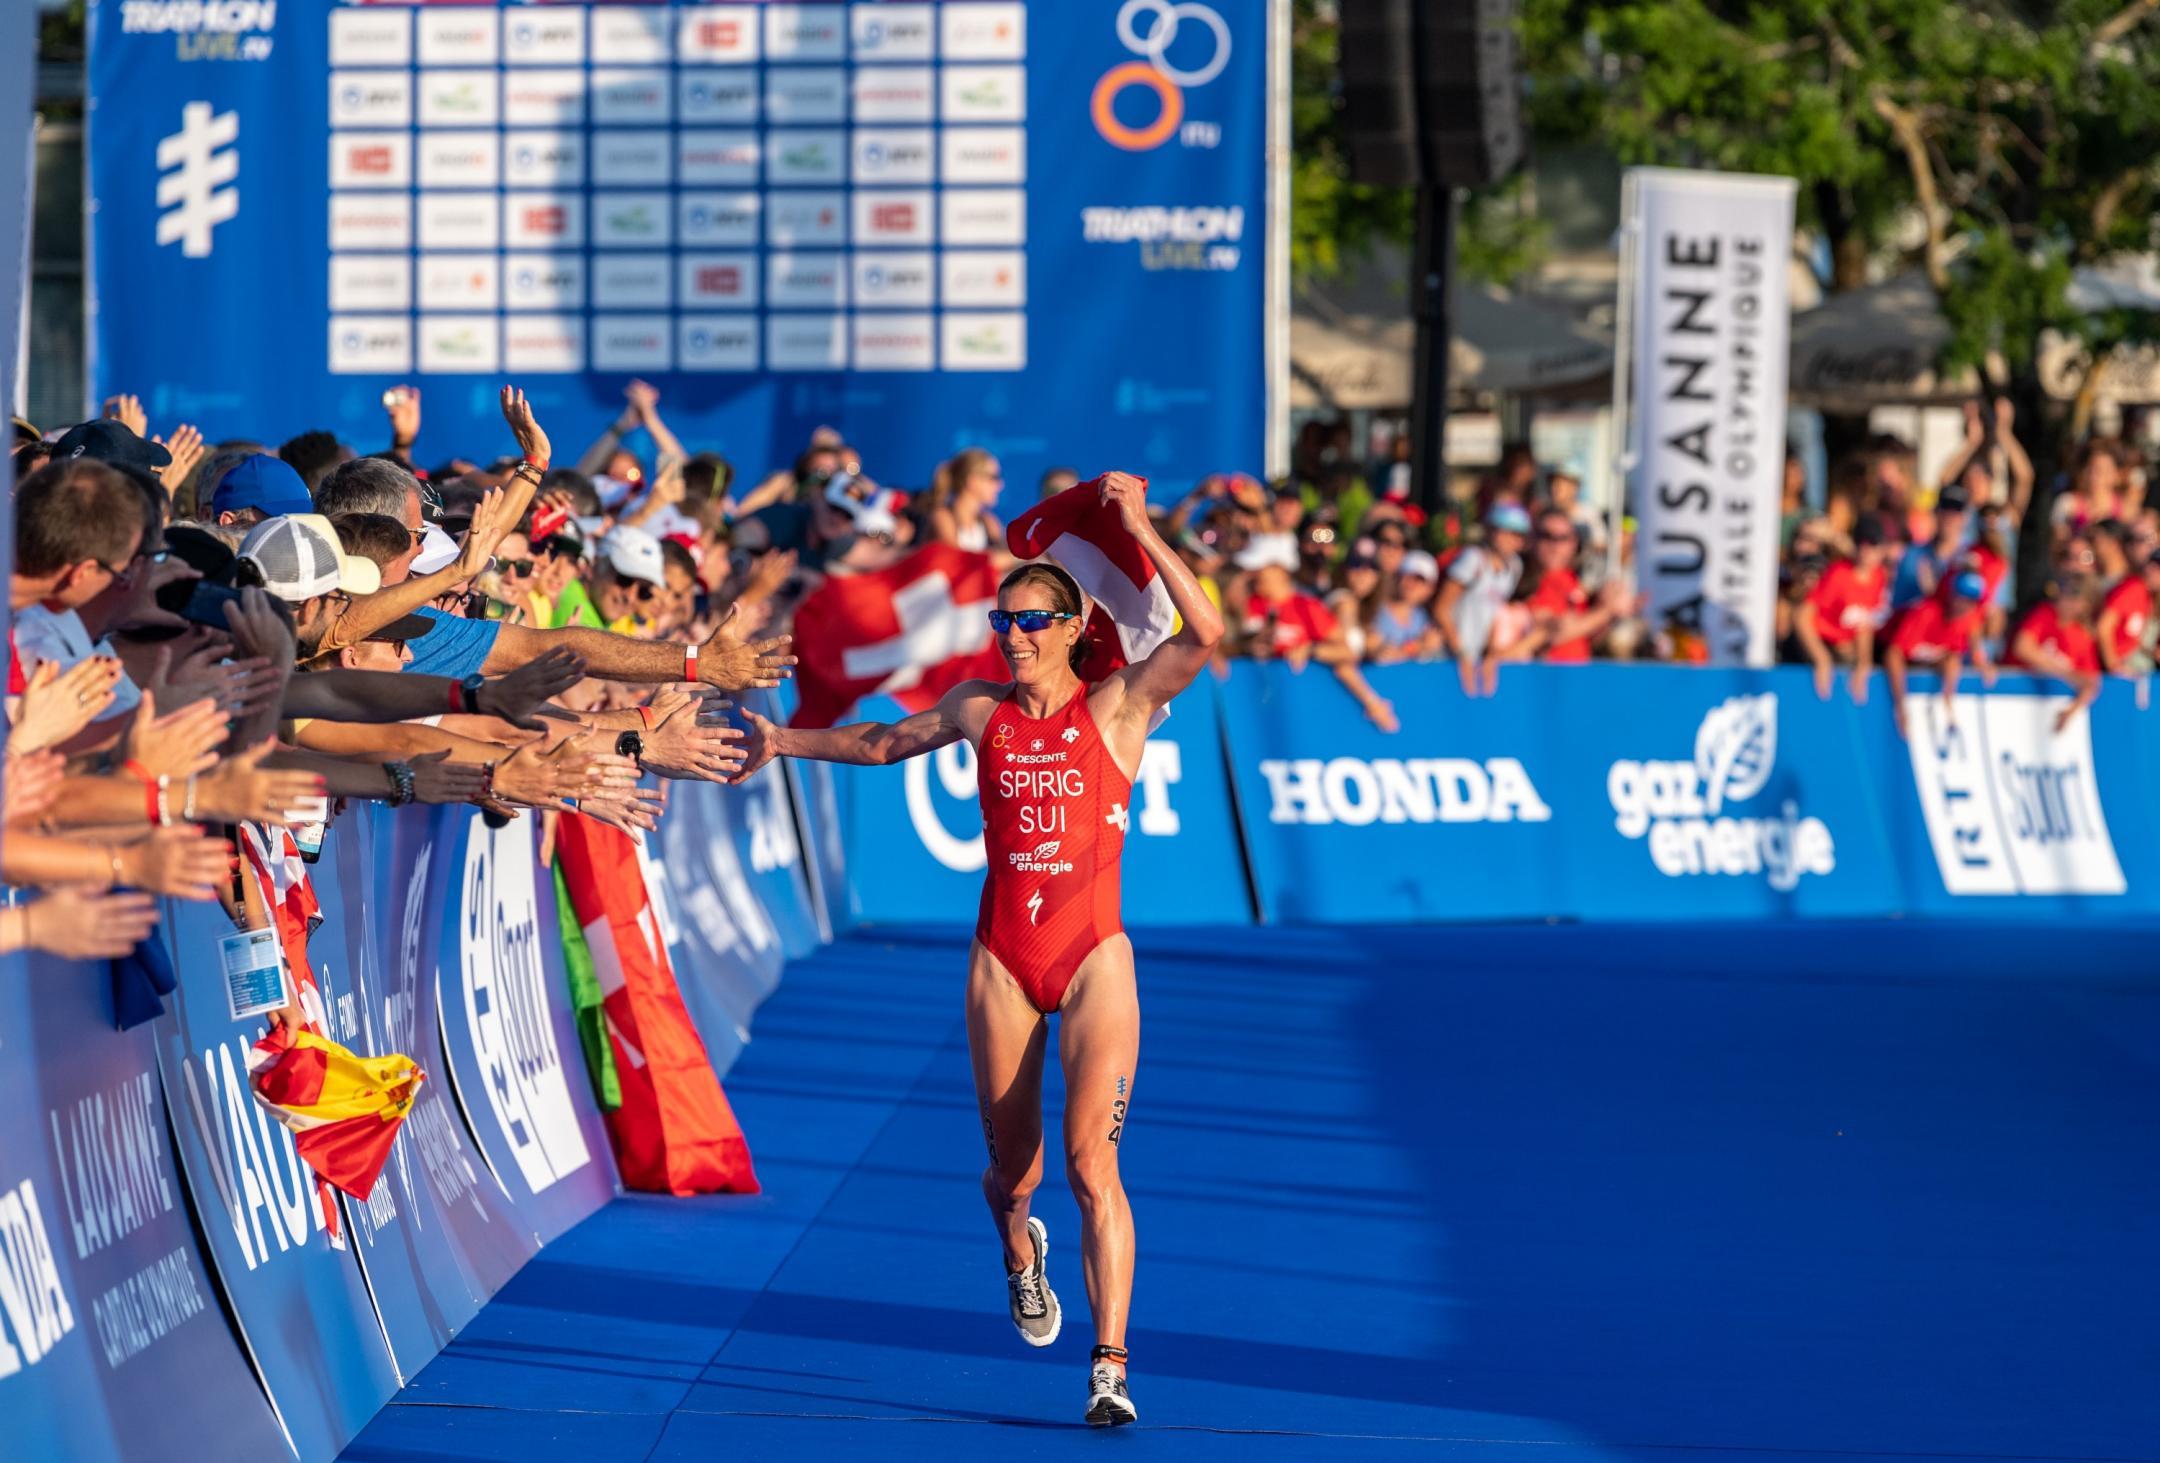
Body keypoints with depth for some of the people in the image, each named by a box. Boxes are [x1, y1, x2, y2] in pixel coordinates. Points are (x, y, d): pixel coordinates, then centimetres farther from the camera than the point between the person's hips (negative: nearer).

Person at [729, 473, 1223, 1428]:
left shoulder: (1116, 705, -4)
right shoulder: (981, 710, 7)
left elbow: (1206, 634, -20)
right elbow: (886, 741, 25)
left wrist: (1140, 531, -23)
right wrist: (786, 743, 26)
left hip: (1093, 957, -3)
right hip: (1002, 961, 3)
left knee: (1090, 1161, -16)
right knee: (1012, 1173, 9)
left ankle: (1110, 1368, -17)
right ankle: (1020, 1249, 47)